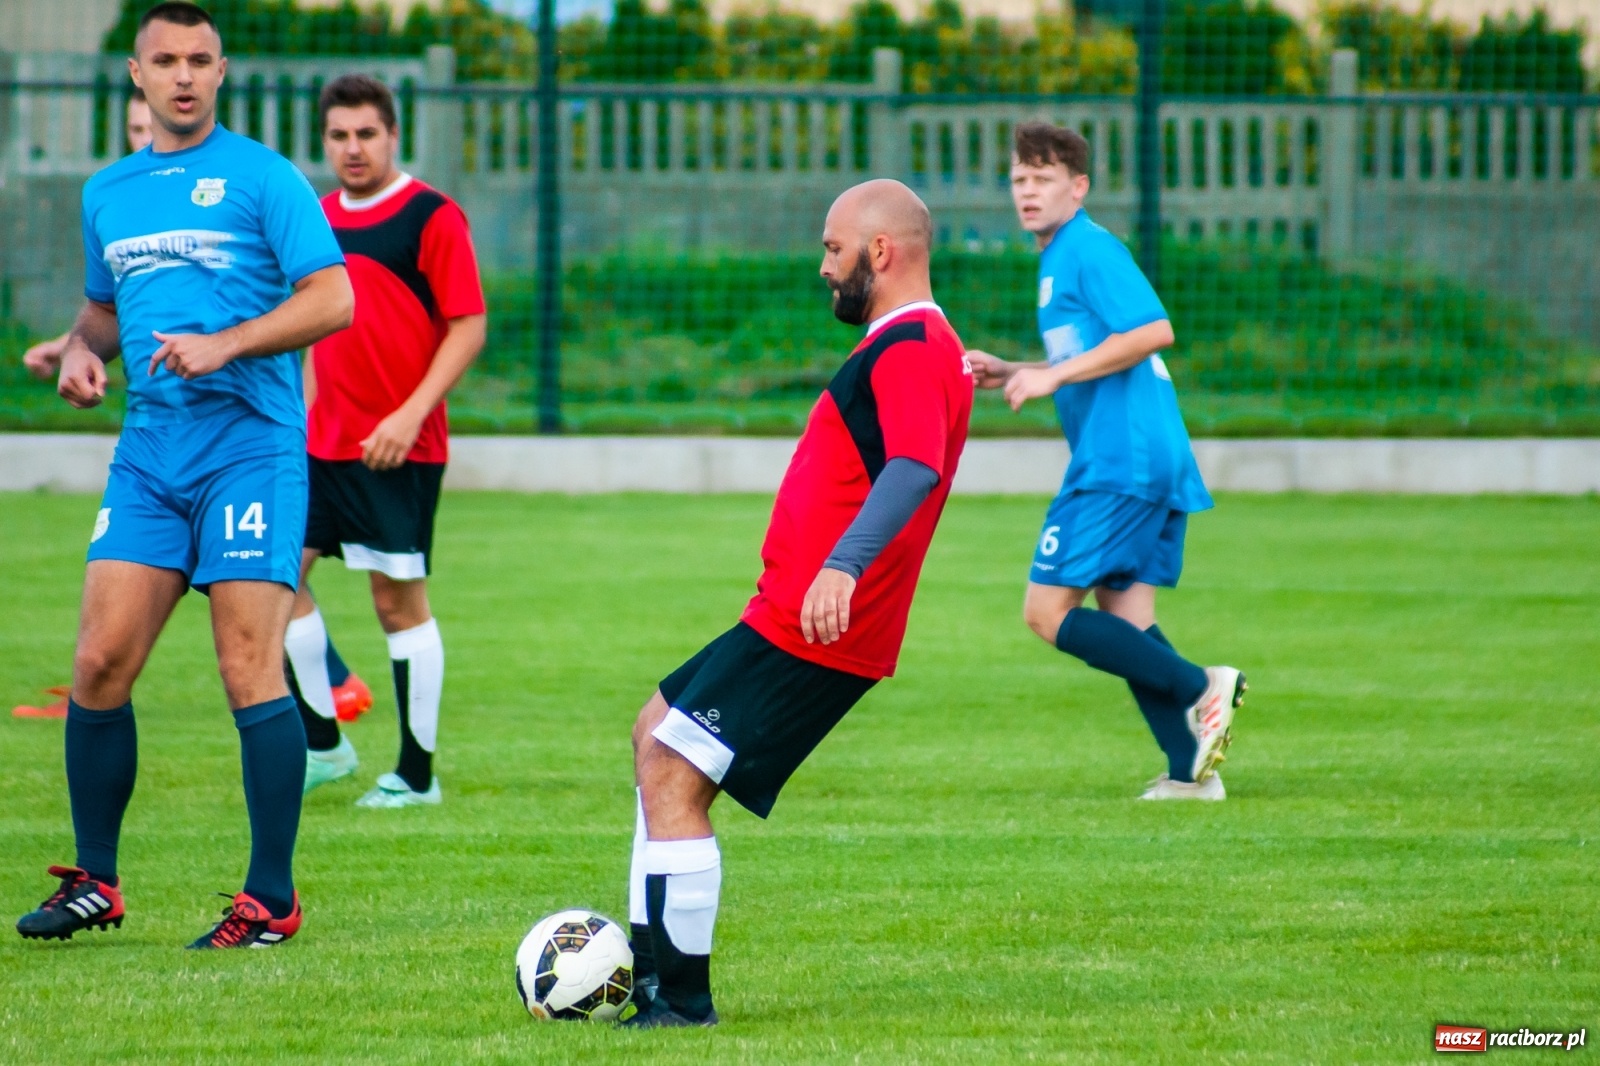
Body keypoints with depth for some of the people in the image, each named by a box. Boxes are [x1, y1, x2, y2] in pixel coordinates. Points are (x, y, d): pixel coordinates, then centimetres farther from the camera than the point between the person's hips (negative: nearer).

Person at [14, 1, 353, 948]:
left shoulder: (263, 178, -2)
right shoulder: (109, 194, 16)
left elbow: (334, 301, -8)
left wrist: (223, 345, -18)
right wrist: (82, 352, 7)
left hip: (250, 444, -5)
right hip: (150, 448, 6)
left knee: (250, 668, -9)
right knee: (101, 661, -1)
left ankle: (272, 899, -3)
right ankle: (95, 881, 12)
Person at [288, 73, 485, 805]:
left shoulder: (431, 217, -7)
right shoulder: (319, 218, 12)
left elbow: (468, 327, -10)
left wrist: (411, 414, -18)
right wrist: (302, 413, 17)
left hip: (399, 449, -7)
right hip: (322, 443, 7)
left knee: (399, 600, -3)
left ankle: (417, 773, 4)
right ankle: (324, 742, 15)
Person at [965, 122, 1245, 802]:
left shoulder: (1089, 249, -9)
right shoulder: (1059, 259, 21)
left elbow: (1153, 331, -22)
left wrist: (1053, 376, -18)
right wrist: (1009, 375, 18)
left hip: (1118, 462, -10)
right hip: (1156, 465, 10)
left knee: (1047, 613, -9)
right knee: (1125, 626, 9)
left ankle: (1200, 689, -13)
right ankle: (1191, 770, 4)